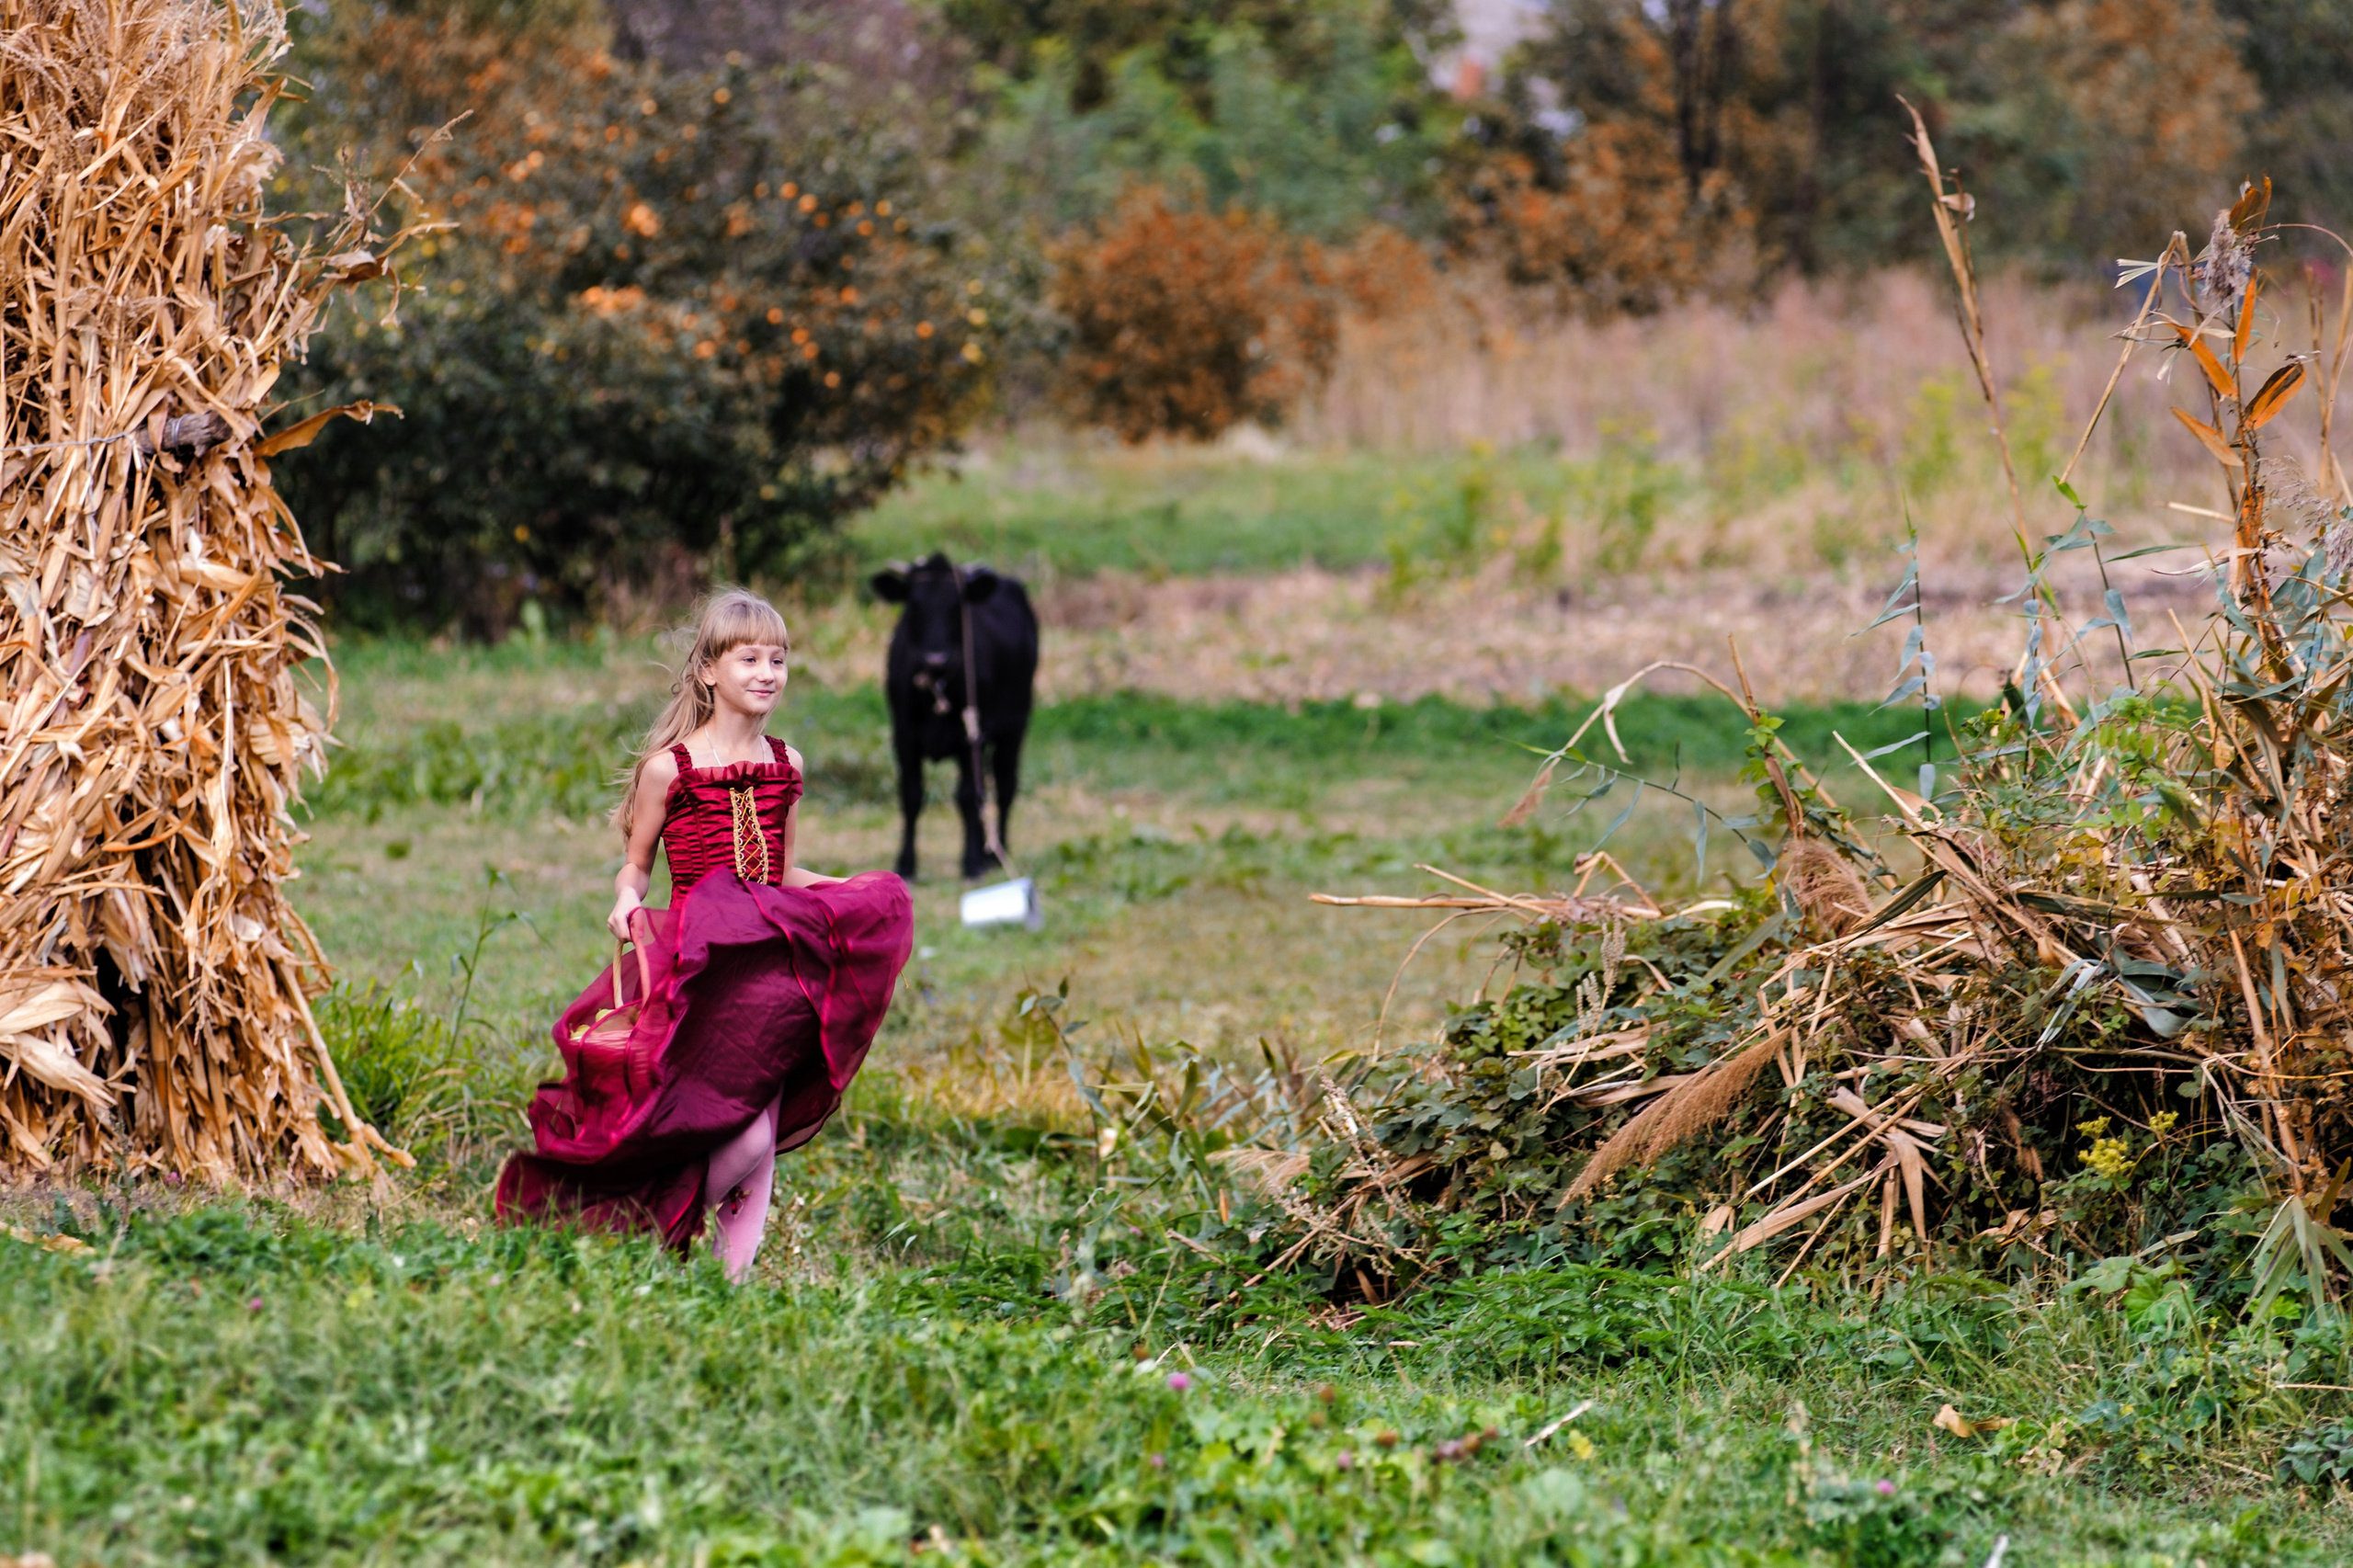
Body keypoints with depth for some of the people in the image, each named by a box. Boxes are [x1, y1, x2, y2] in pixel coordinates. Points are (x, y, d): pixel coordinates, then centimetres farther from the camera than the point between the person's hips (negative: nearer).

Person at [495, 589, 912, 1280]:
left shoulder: (785, 768, 11)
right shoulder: (669, 768, -3)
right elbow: (635, 866, 6)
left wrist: (853, 891, 8)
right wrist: (626, 903, -14)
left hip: (771, 959, 5)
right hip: (700, 966, -5)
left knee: (763, 1121, -2)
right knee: (747, 1134, -15)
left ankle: (737, 1266, 4)